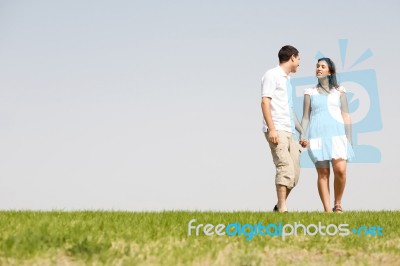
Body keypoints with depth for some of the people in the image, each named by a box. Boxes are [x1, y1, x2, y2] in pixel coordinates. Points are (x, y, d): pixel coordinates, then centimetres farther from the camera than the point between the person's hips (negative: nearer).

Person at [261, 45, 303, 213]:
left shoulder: (287, 79, 24)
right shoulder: (272, 75, -1)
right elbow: (265, 102, -11)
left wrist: (302, 132, 28)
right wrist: (271, 129, -20)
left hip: (288, 132, 9)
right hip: (277, 130, -9)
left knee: (294, 172, 5)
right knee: (285, 168, -18)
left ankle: (279, 206, 15)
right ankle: (282, 209, -18)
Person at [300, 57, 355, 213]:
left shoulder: (339, 91, 14)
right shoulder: (310, 93, 16)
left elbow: (346, 116, 11)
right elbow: (306, 117, 12)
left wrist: (349, 139, 3)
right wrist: (303, 136, -3)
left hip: (337, 134, -1)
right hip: (317, 135, 1)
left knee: (340, 170, -17)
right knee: (323, 173, -6)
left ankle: (338, 205, 2)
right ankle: (327, 210, -6)